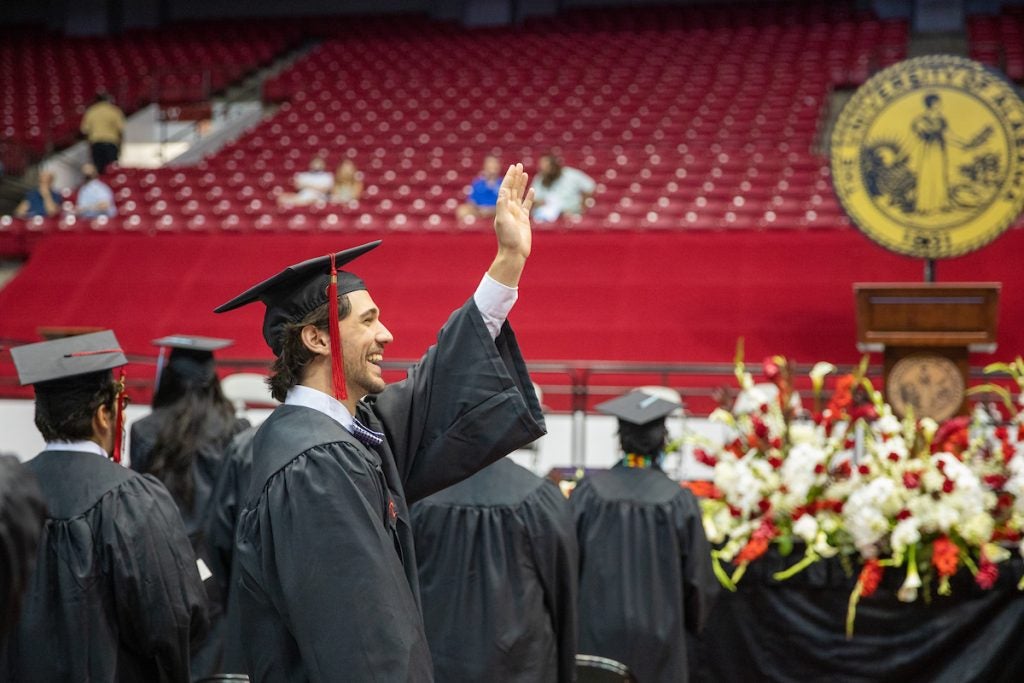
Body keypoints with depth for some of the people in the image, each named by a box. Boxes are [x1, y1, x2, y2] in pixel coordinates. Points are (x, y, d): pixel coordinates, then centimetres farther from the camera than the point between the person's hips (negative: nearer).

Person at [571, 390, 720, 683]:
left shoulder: (589, 491, -8)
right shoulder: (679, 501, -8)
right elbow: (697, 578, -2)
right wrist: (692, 621, 18)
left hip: (596, 635, 0)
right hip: (658, 636, 0)